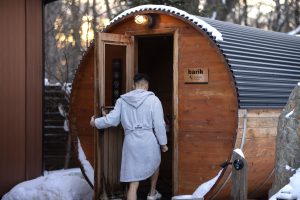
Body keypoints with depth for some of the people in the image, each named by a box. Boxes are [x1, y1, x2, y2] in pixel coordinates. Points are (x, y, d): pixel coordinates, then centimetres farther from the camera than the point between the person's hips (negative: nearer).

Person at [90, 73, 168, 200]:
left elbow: (112, 120, 3)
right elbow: (159, 124, -5)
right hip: (149, 140, -1)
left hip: (131, 142, 1)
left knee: (133, 183, 0)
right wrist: (163, 143, 6)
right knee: (155, 164, 33)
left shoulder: (122, 100, 5)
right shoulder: (153, 99, -3)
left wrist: (95, 123, 21)